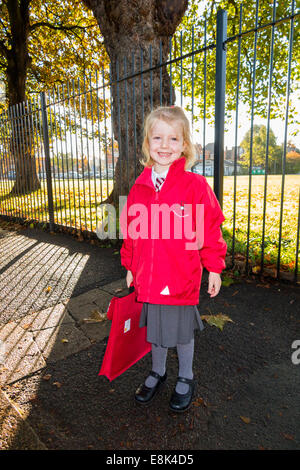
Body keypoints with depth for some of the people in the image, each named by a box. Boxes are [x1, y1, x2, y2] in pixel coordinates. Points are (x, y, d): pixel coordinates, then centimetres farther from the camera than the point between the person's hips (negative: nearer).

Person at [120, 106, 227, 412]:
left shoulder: (195, 185, -11)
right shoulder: (140, 187, 1)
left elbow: (210, 229, -7)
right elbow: (130, 230, 8)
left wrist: (214, 268, -4)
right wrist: (130, 266, 12)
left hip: (182, 277, -4)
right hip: (147, 277, 4)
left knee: (182, 331, 16)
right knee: (154, 329, 21)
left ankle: (185, 379, 43)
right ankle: (157, 372, 48)